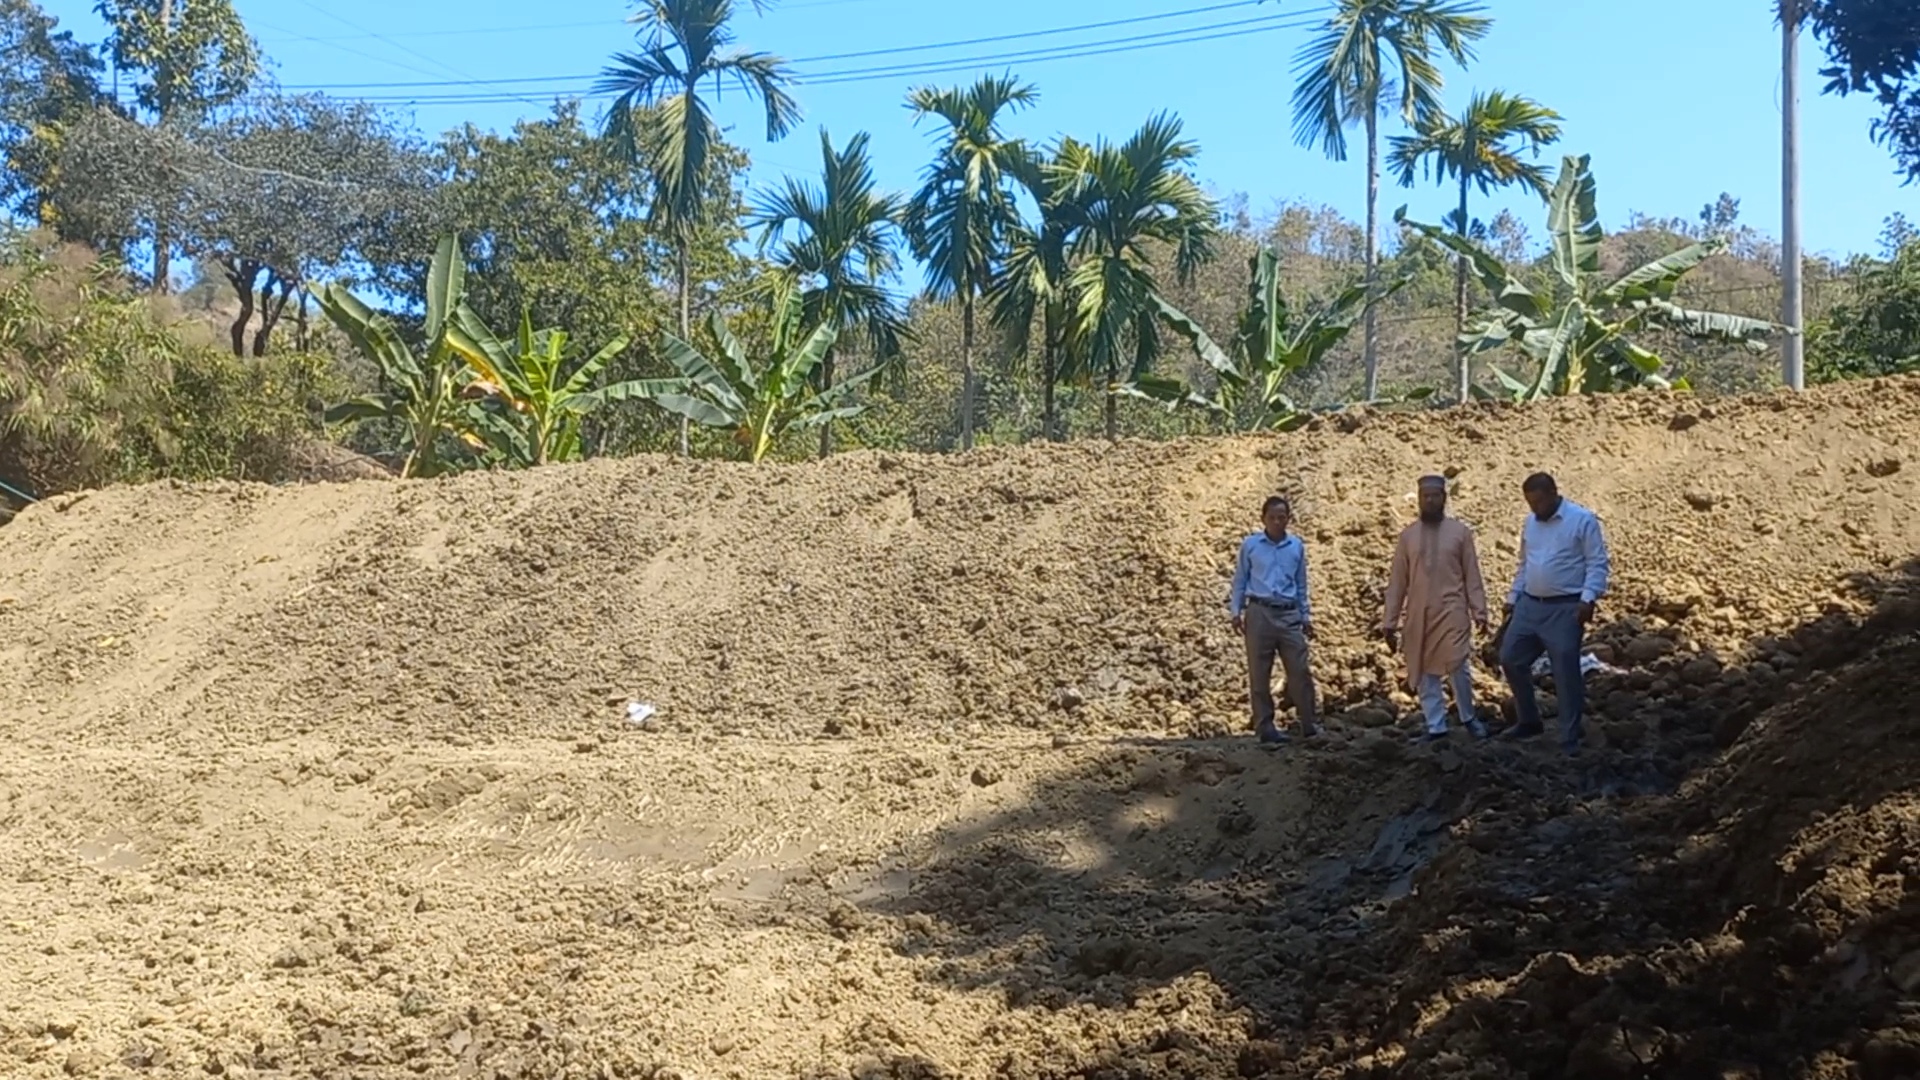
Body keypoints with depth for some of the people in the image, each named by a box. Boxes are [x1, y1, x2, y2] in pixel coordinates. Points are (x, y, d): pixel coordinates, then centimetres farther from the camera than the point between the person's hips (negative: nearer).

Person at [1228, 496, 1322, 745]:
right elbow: (1240, 581, 8)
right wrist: (1235, 611, 2)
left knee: (1301, 671, -2)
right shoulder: (1250, 545, 4)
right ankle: (1265, 727, 8)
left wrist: (1306, 616, 15)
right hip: (1260, 613, -2)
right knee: (1259, 675, 1)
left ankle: (1311, 725, 5)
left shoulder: (1296, 546, 10)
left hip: (1289, 614, 2)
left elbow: (1301, 585, 16)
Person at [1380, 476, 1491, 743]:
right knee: (1425, 673, 3)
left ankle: (1468, 717, 13)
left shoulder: (1459, 531, 4)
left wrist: (1479, 611, -5)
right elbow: (1397, 582, 8)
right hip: (1418, 614, 3)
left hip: (1451, 611, -2)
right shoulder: (1408, 535, 8)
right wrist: (1390, 621, 4)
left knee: (1458, 666, -10)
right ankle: (1436, 726, 12)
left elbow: (1472, 575, 3)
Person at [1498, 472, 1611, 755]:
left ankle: (1570, 739, 5)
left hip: (1565, 609, -7)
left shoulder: (1582, 519, -9)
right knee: (1511, 659, 8)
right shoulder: (1530, 522, 12)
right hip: (1529, 605, 7)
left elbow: (1598, 563, -11)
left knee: (1566, 673, -3)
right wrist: (1513, 597, 17)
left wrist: (1588, 598, -21)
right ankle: (1529, 721, 24)